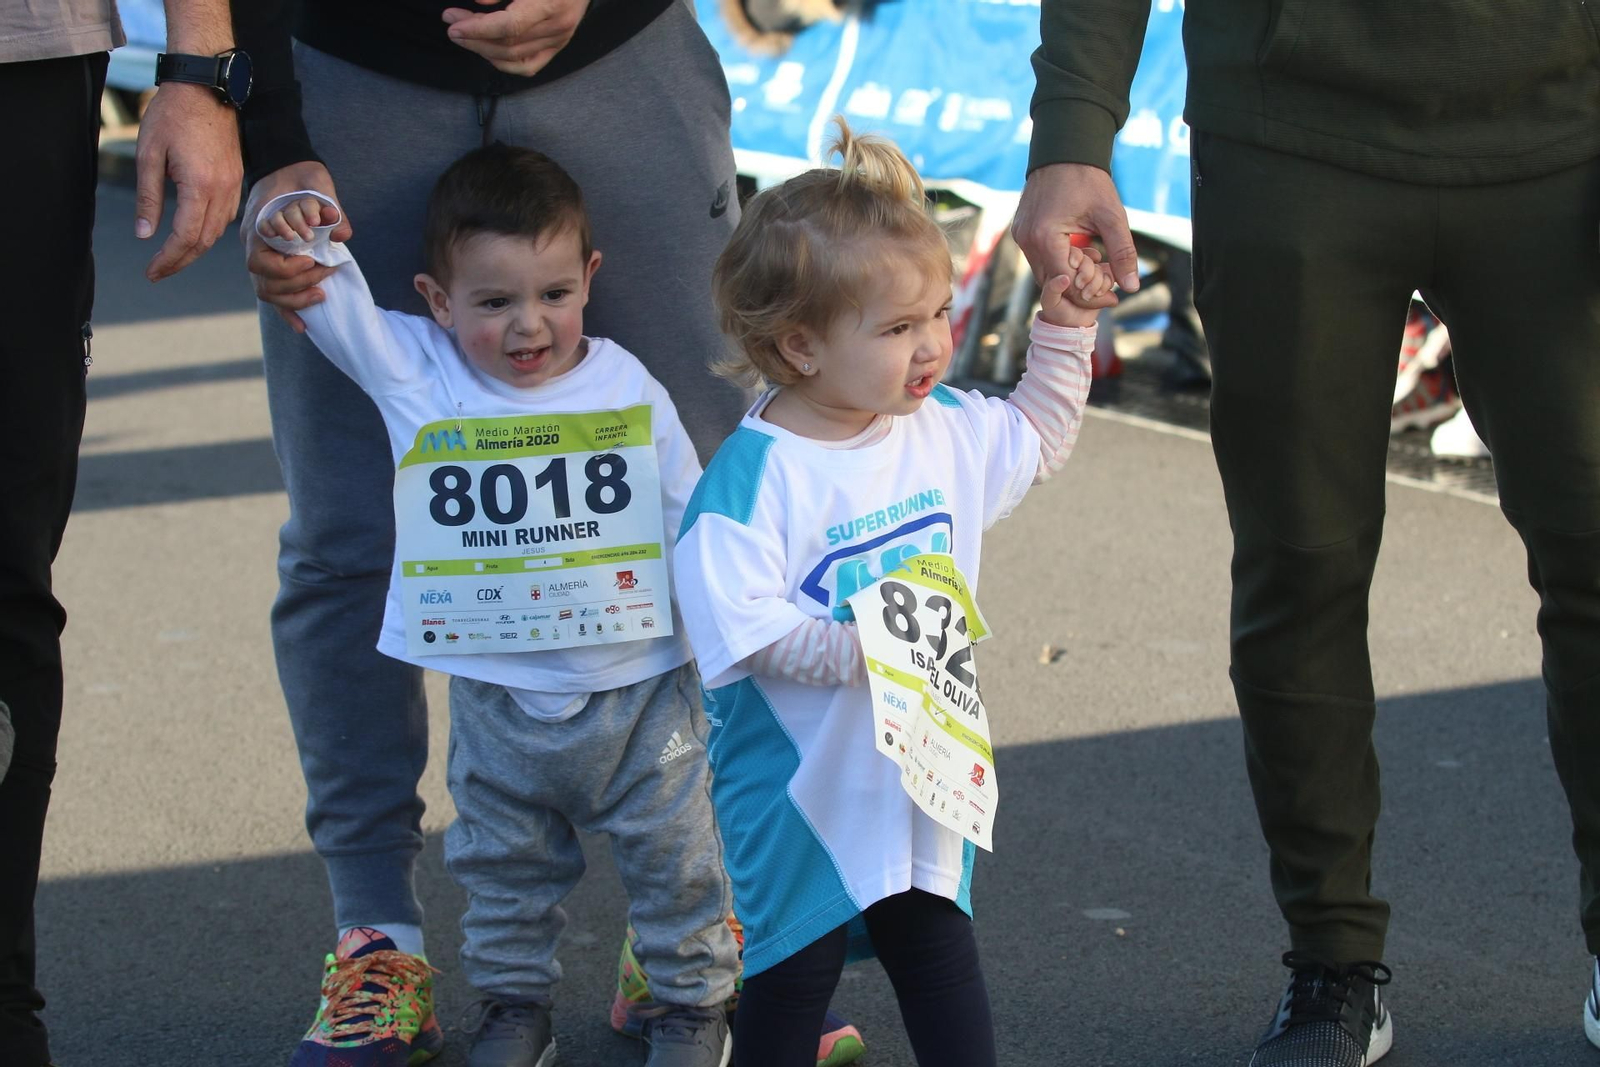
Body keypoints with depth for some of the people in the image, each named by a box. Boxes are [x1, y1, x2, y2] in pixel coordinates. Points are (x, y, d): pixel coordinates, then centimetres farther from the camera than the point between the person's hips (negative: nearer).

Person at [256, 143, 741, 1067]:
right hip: (498, 701, 1)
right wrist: (301, 236, -34)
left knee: (676, 854, 12)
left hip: (639, 691, -1)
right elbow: (337, 308, -13)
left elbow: (690, 519, 0)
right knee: (504, 862, 18)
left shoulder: (630, 390, -7)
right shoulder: (417, 372, -7)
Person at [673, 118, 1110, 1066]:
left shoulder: (945, 430, 1)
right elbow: (742, 623, -26)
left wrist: (1066, 330, 10)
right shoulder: (753, 476, -22)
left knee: (938, 946, 16)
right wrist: (859, 647, -33)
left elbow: (1037, 441, 20)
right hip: (805, 778, -6)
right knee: (797, 962, 8)